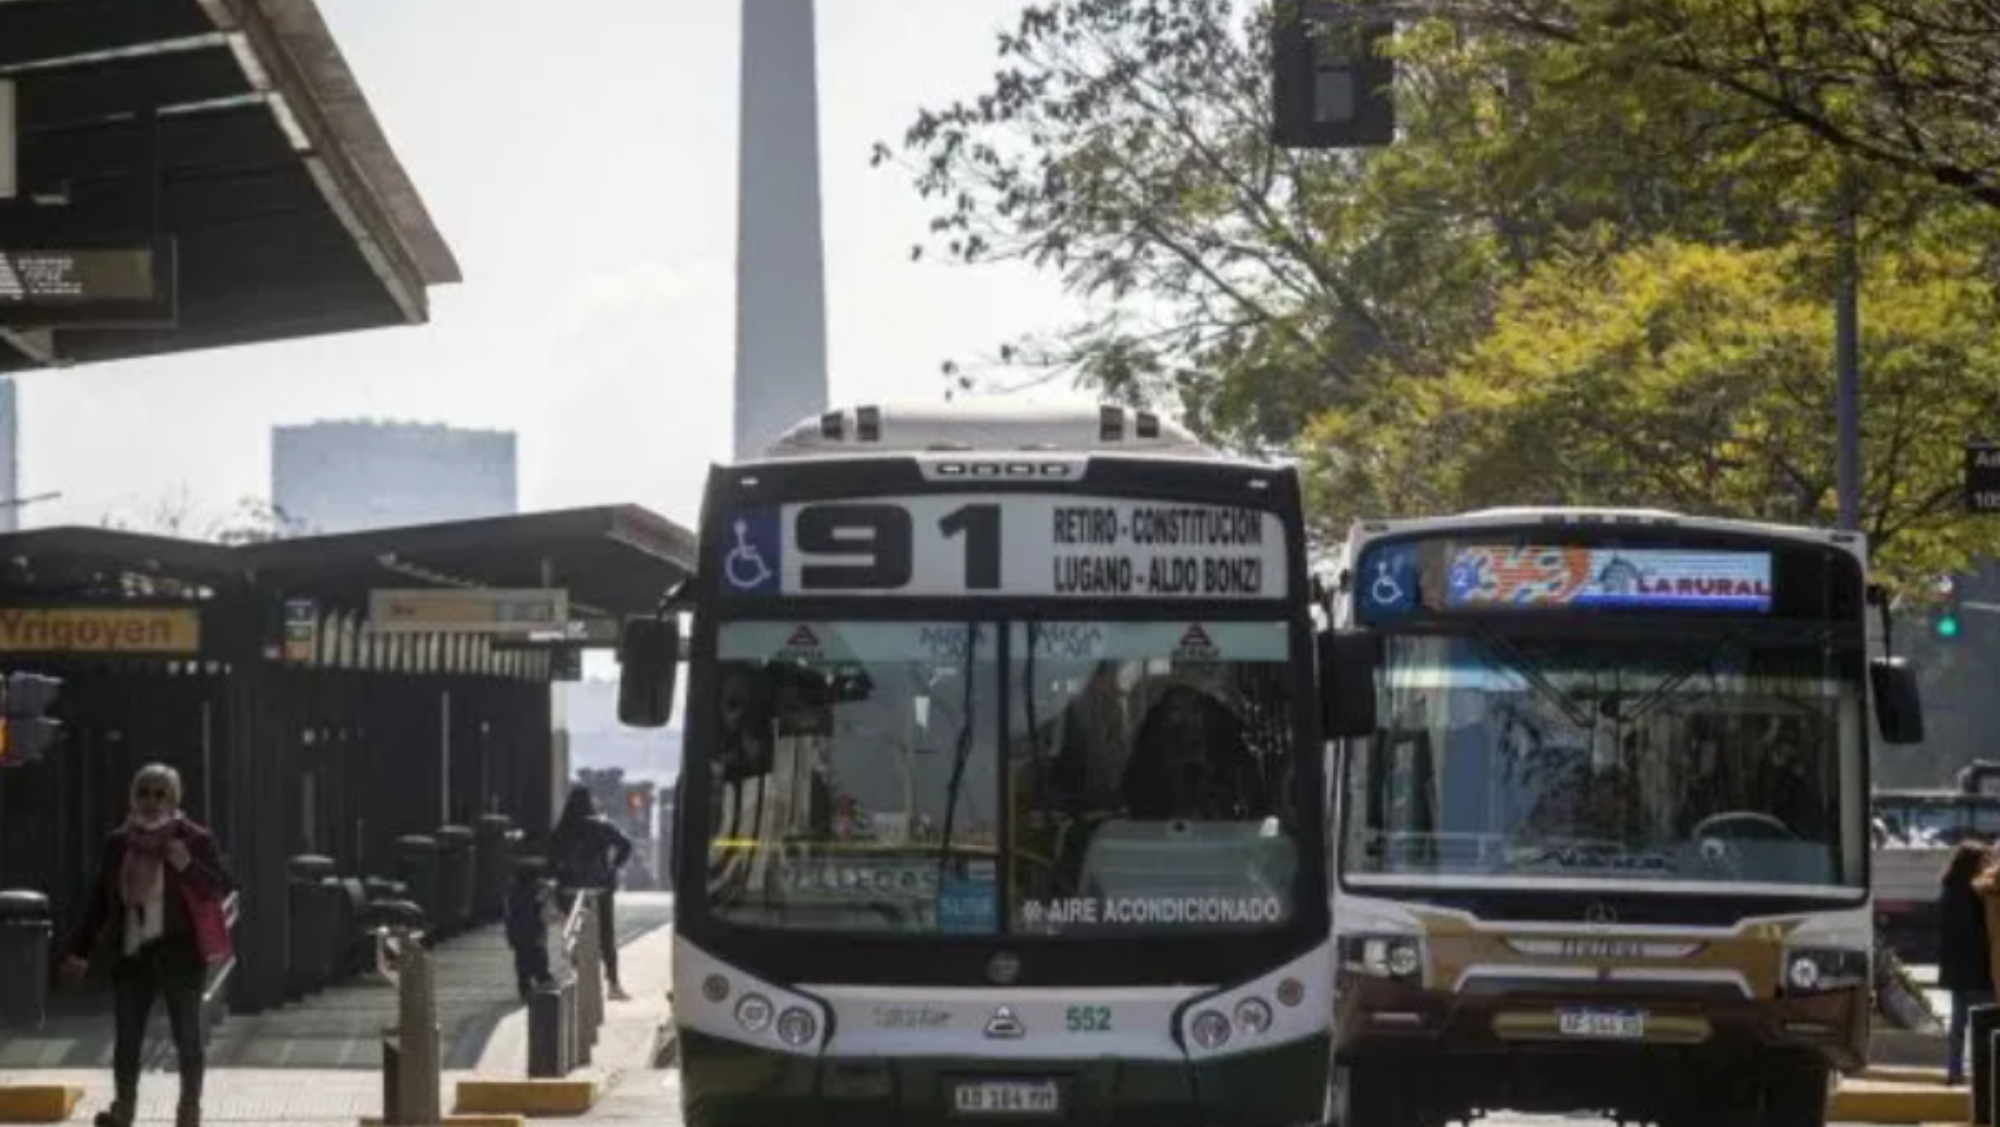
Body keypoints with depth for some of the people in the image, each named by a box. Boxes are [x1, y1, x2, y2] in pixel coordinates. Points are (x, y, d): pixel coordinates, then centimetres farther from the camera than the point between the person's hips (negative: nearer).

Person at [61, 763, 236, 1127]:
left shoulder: (195, 840, -4)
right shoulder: (119, 843, 8)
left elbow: (224, 887, -8)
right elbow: (101, 899, 14)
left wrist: (189, 865, -25)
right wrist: (80, 950, 13)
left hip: (179, 952, -3)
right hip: (132, 953, 3)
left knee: (187, 1036, 4)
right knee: (126, 1036, 3)